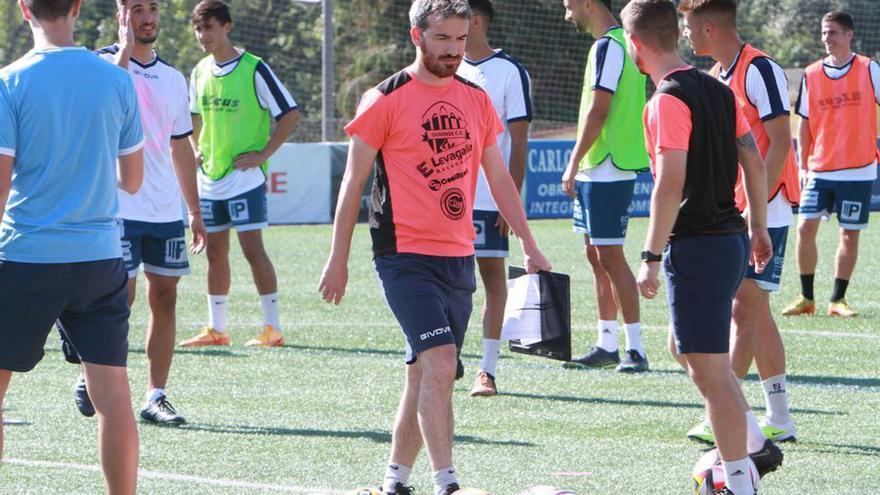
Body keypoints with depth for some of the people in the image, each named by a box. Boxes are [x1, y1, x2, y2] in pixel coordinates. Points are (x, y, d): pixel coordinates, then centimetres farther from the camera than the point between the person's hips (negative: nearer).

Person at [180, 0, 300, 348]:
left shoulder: (253, 69, -11)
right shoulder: (199, 73, 9)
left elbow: (290, 114, -10)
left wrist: (262, 155, -13)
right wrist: (196, 149, 12)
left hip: (244, 176, -7)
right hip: (209, 178, 7)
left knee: (252, 248, -10)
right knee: (215, 251, 9)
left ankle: (273, 329, -6)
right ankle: (216, 329, 16)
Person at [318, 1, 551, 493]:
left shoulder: (476, 100, 11)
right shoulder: (387, 100, -5)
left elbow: (499, 178, 18)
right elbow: (353, 182, -2)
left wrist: (530, 247, 13)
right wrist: (339, 260, -3)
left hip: (459, 258, 6)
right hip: (406, 257, -6)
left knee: (425, 374, 10)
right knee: (440, 362, -19)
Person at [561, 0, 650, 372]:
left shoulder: (607, 47, -15)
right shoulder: (620, 42, 15)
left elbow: (598, 110, -20)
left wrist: (574, 163, -16)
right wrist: (580, 165, 21)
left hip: (607, 170, -10)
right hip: (596, 171, 10)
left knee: (610, 257, -8)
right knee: (596, 255, 13)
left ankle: (636, 348, -7)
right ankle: (607, 345, 18)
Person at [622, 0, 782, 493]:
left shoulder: (669, 100, -16)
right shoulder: (718, 90, 10)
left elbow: (670, 185, -21)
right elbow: (755, 162, 15)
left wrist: (652, 257, -18)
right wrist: (758, 227, 23)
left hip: (696, 245, -9)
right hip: (731, 236, 9)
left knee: (709, 369, -4)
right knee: (692, 350, 24)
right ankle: (755, 446, 26)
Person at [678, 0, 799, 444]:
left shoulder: (760, 70, -13)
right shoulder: (719, 76, 14)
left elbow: (780, 144, -17)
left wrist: (754, 206, -22)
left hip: (765, 214, -9)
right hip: (733, 215, 9)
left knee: (744, 310, -11)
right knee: (755, 314, 9)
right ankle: (779, 419, 12)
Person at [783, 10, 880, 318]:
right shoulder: (811, 75, 5)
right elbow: (805, 123, 9)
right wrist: (803, 166, 4)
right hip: (820, 170, 2)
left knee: (850, 235, 2)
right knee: (806, 227, -7)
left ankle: (838, 300, 12)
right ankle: (806, 299, 4)